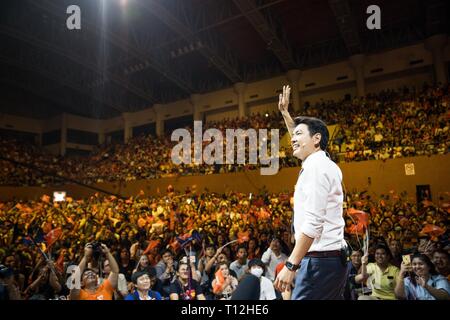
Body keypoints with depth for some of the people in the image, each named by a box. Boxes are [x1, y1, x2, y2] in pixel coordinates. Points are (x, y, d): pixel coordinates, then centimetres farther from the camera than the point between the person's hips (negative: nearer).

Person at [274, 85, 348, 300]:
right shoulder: (322, 163, 13)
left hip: (319, 260, -10)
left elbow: (312, 223, -22)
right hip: (333, 258, 10)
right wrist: (285, 113, 38)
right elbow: (302, 145, 33)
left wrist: (291, 265, -21)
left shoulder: (316, 167, -15)